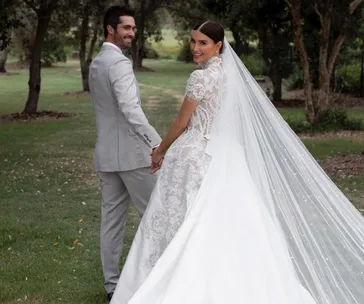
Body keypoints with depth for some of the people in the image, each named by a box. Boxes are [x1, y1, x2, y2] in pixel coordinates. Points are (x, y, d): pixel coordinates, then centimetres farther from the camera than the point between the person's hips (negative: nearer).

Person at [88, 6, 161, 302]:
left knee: (112, 216, 9)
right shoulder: (119, 62, -15)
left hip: (106, 152, 9)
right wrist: (158, 142, -34)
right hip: (129, 151, -9)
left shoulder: (96, 63, 15)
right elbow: (130, 109, -28)